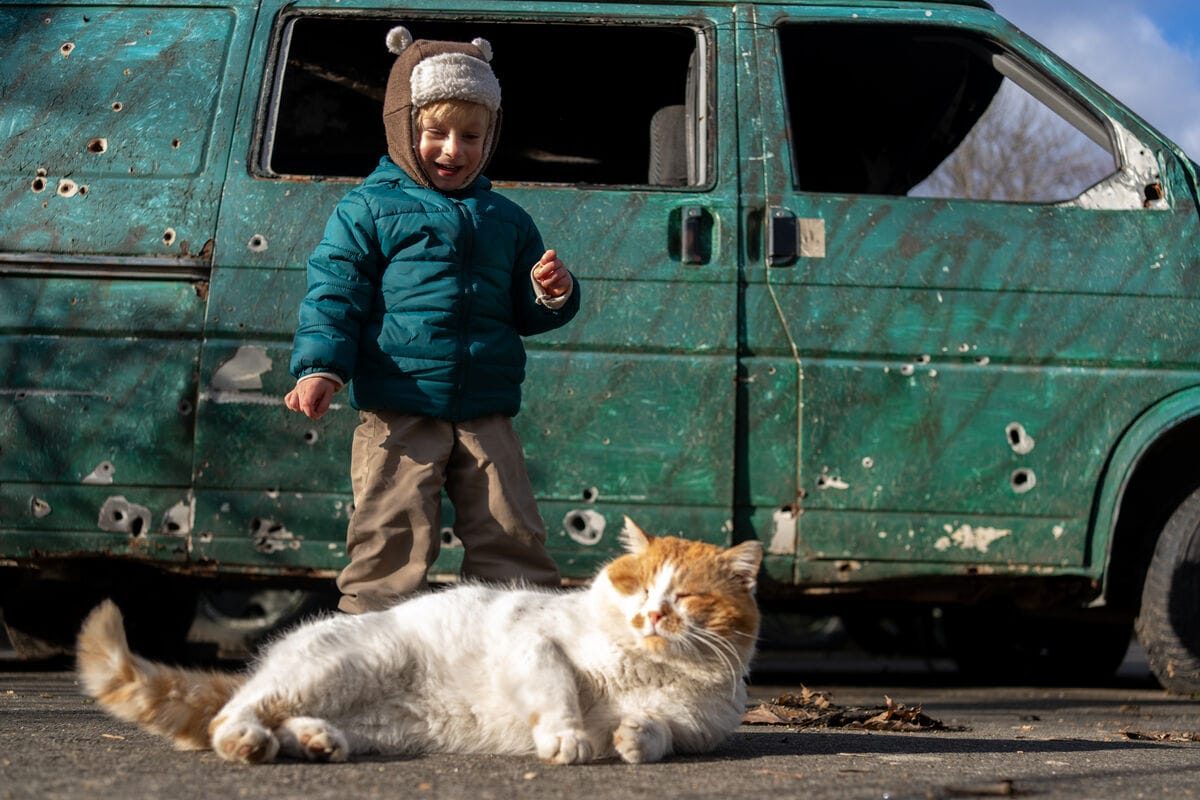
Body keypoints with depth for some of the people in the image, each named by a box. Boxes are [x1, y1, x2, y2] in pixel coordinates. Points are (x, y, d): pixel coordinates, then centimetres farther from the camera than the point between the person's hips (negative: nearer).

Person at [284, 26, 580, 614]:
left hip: (486, 415, 4)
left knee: (512, 541, 6)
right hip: (398, 413, -4)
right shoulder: (367, 210, 3)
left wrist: (552, 296, -1)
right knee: (391, 544, -6)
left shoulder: (506, 219, 17)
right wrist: (320, 368, -17)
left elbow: (523, 312, 22)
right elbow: (333, 296, -2)